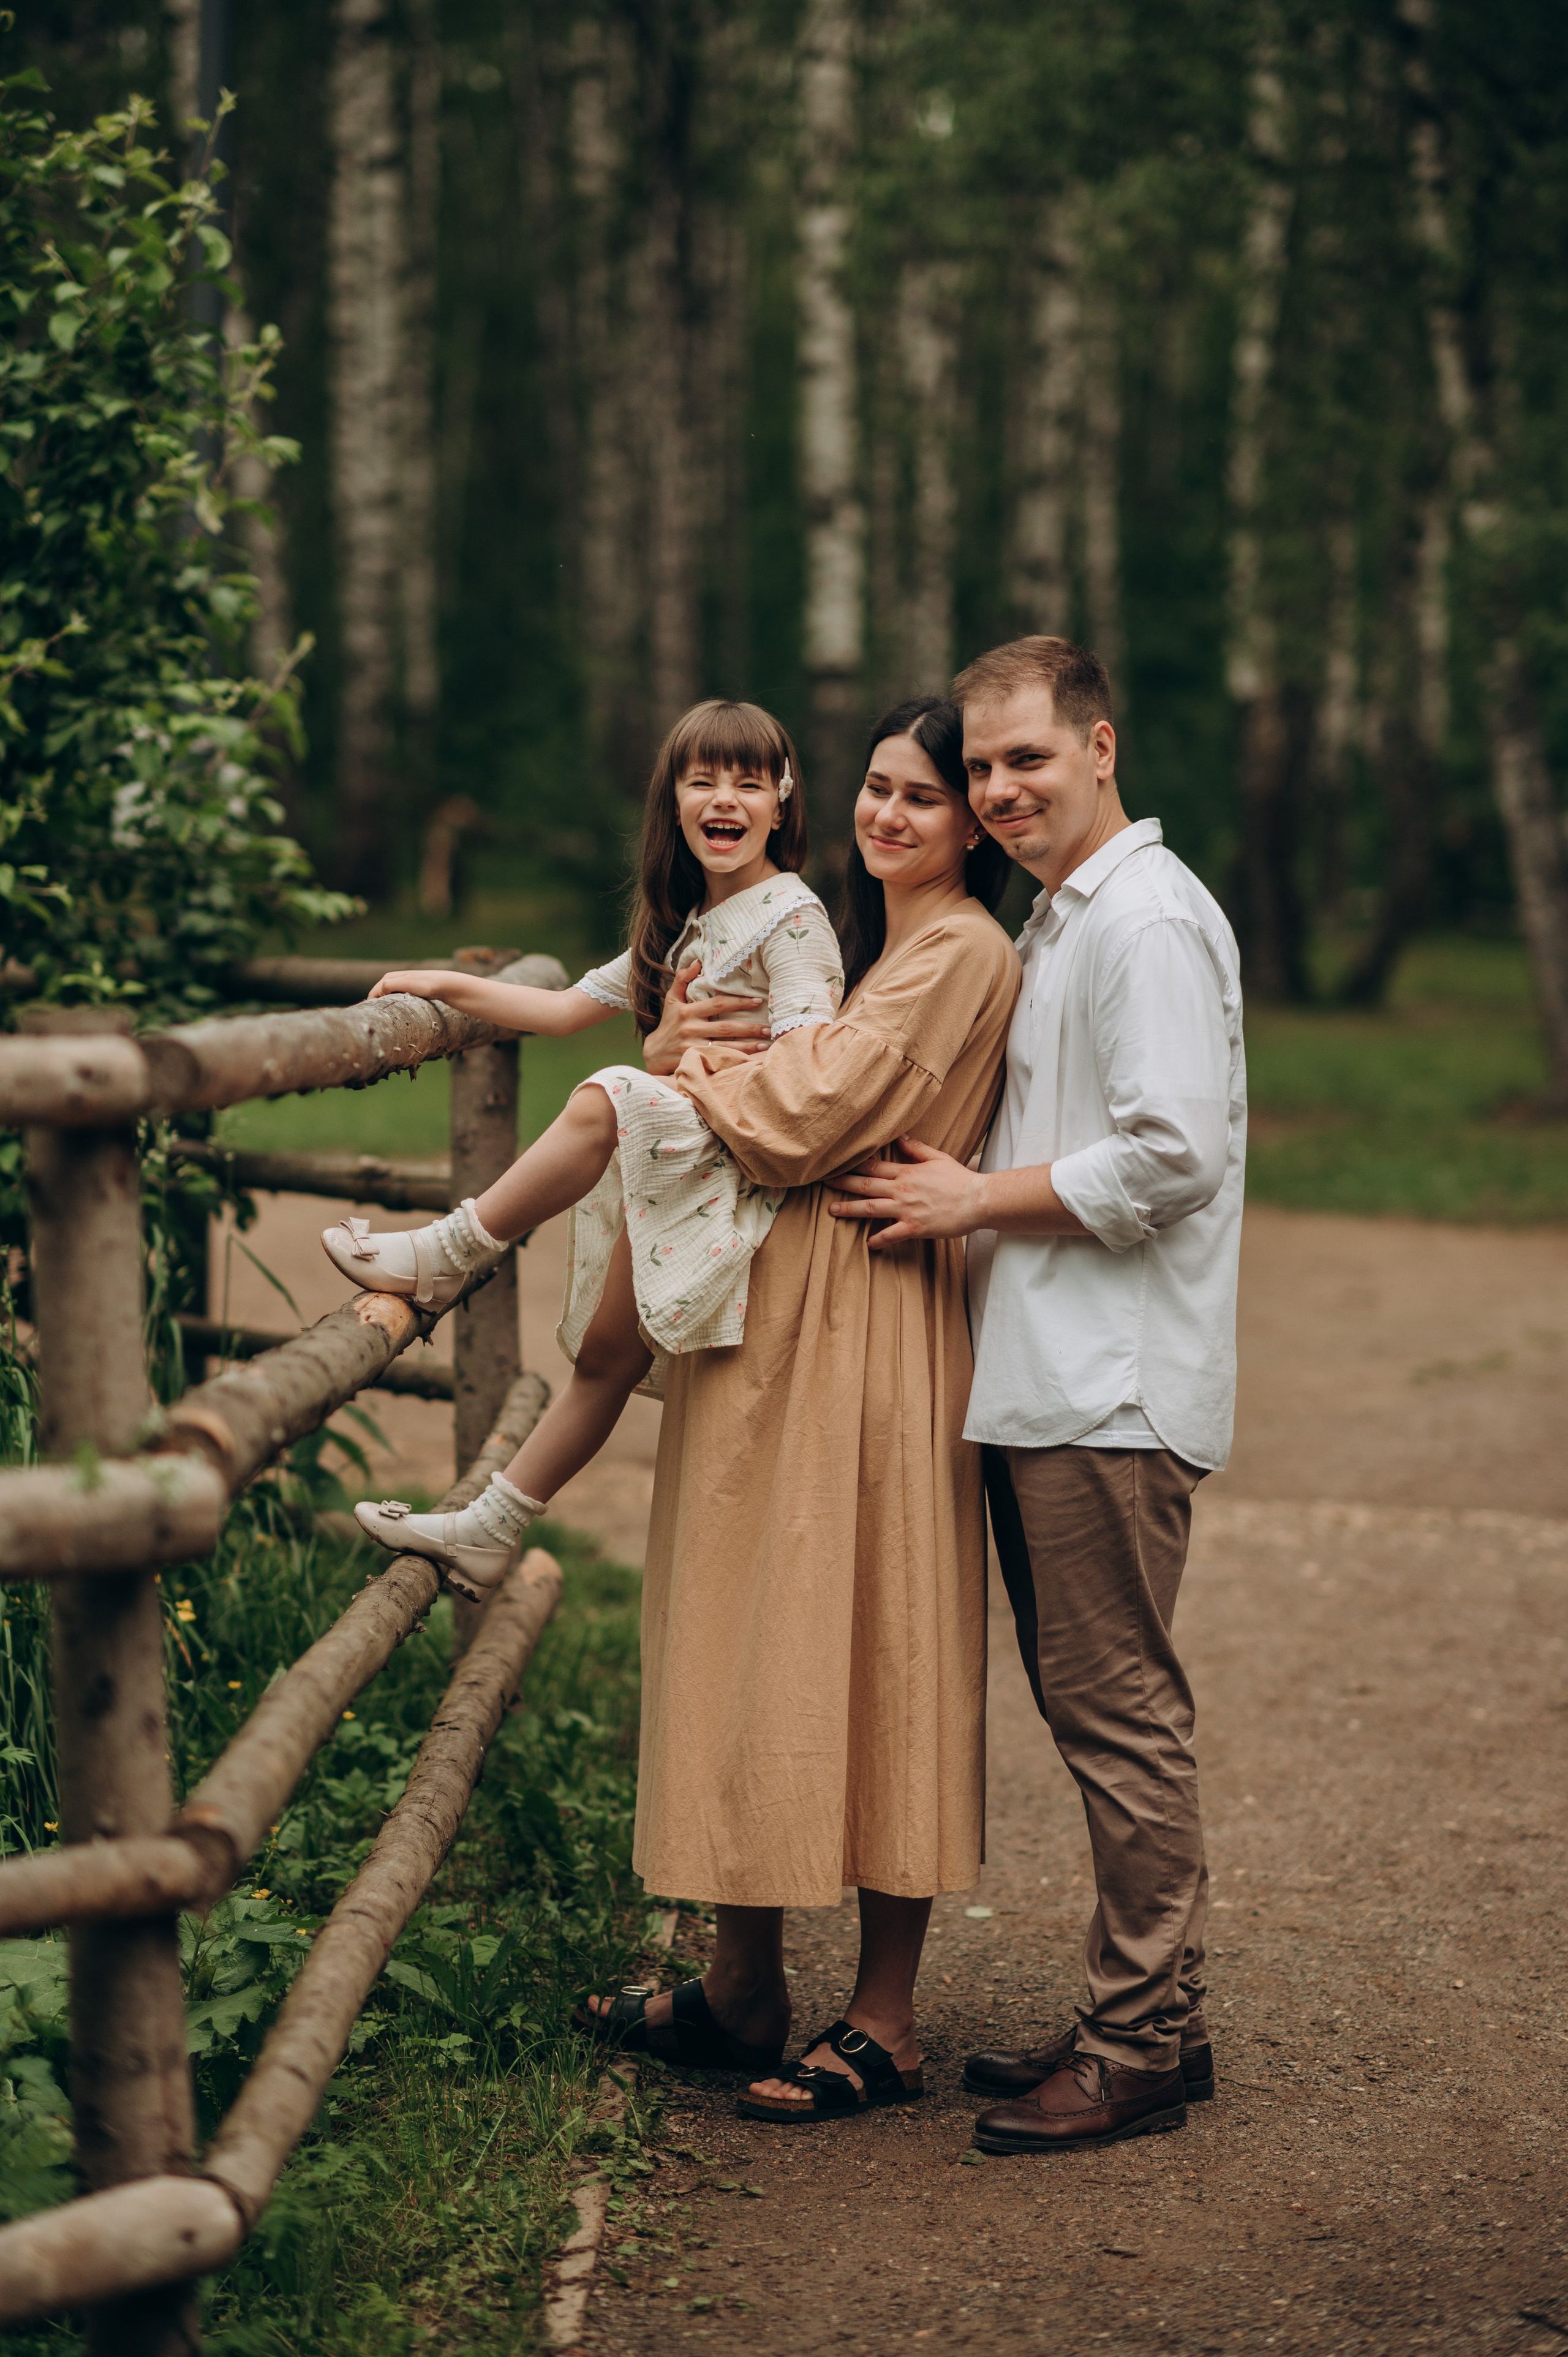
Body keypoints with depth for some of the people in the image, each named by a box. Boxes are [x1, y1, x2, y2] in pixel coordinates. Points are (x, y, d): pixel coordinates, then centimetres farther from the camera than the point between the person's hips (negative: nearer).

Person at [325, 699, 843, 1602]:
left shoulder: (792, 918, -8)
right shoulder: (680, 926, 19)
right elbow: (567, 1008, 22)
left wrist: (681, 1062, -13)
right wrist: (447, 985, 16)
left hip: (756, 1169, -8)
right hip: (678, 1169, 8)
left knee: (606, 1103, -31)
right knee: (608, 1355, 9)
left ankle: (445, 1256, -18)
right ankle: (491, 1531, 14)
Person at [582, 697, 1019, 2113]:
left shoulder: (965, 952, -11)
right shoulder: (875, 942, 20)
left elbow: (806, 1121, -18)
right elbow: (790, 1106, 18)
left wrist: (701, 1076, 0)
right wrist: (726, 1066, -3)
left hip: (872, 1339, -9)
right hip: (774, 1316, 9)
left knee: (862, 1645, -5)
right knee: (759, 1636, 11)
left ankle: (884, 2023, 4)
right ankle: (743, 1990, 20)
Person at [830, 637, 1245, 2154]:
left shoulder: (1150, 919, -12)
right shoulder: (1055, 922, 20)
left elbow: (1174, 1154, -20)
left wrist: (977, 1201, -12)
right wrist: (968, 1189, 13)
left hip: (1114, 1392, -10)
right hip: (1046, 1382, 10)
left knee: (1119, 1713, -5)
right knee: (1089, 1706, 13)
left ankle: (1142, 2046, 3)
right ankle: (1145, 2016, 21)